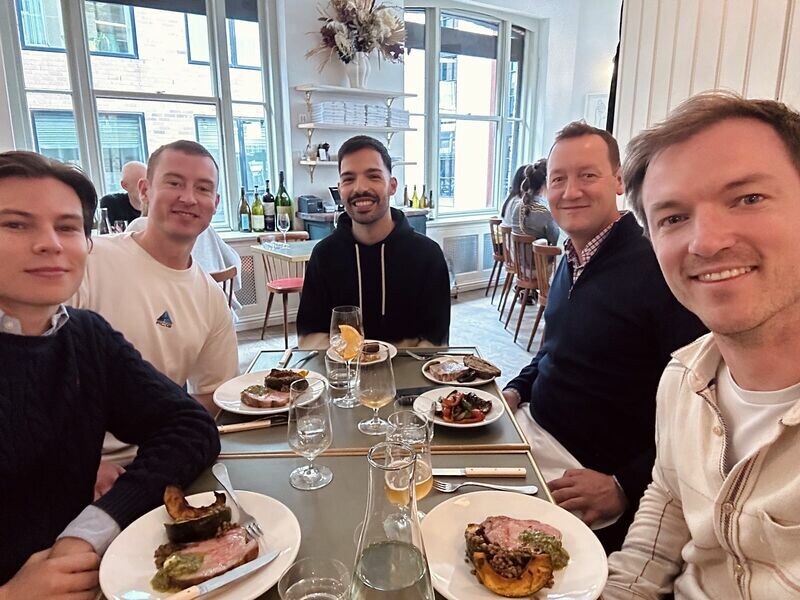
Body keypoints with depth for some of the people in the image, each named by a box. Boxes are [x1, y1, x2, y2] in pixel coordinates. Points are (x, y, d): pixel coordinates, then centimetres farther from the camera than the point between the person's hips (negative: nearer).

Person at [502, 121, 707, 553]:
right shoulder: (570, 261, 9)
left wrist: (626, 486, -19)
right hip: (533, 429, 8)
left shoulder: (656, 271, -19)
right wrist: (516, 389, 6)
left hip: (587, 470, -7)